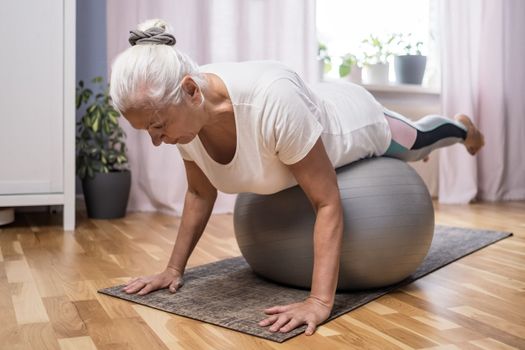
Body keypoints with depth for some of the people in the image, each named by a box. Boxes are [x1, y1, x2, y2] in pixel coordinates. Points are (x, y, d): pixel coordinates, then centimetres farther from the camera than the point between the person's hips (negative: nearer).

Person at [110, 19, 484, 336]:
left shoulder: (271, 99, -49)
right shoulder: (182, 109, -28)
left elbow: (328, 202, -41)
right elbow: (200, 193, -12)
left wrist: (320, 301, -46)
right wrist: (174, 268, -15)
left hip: (359, 121, -6)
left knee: (416, 143, 30)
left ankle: (461, 127, 65)